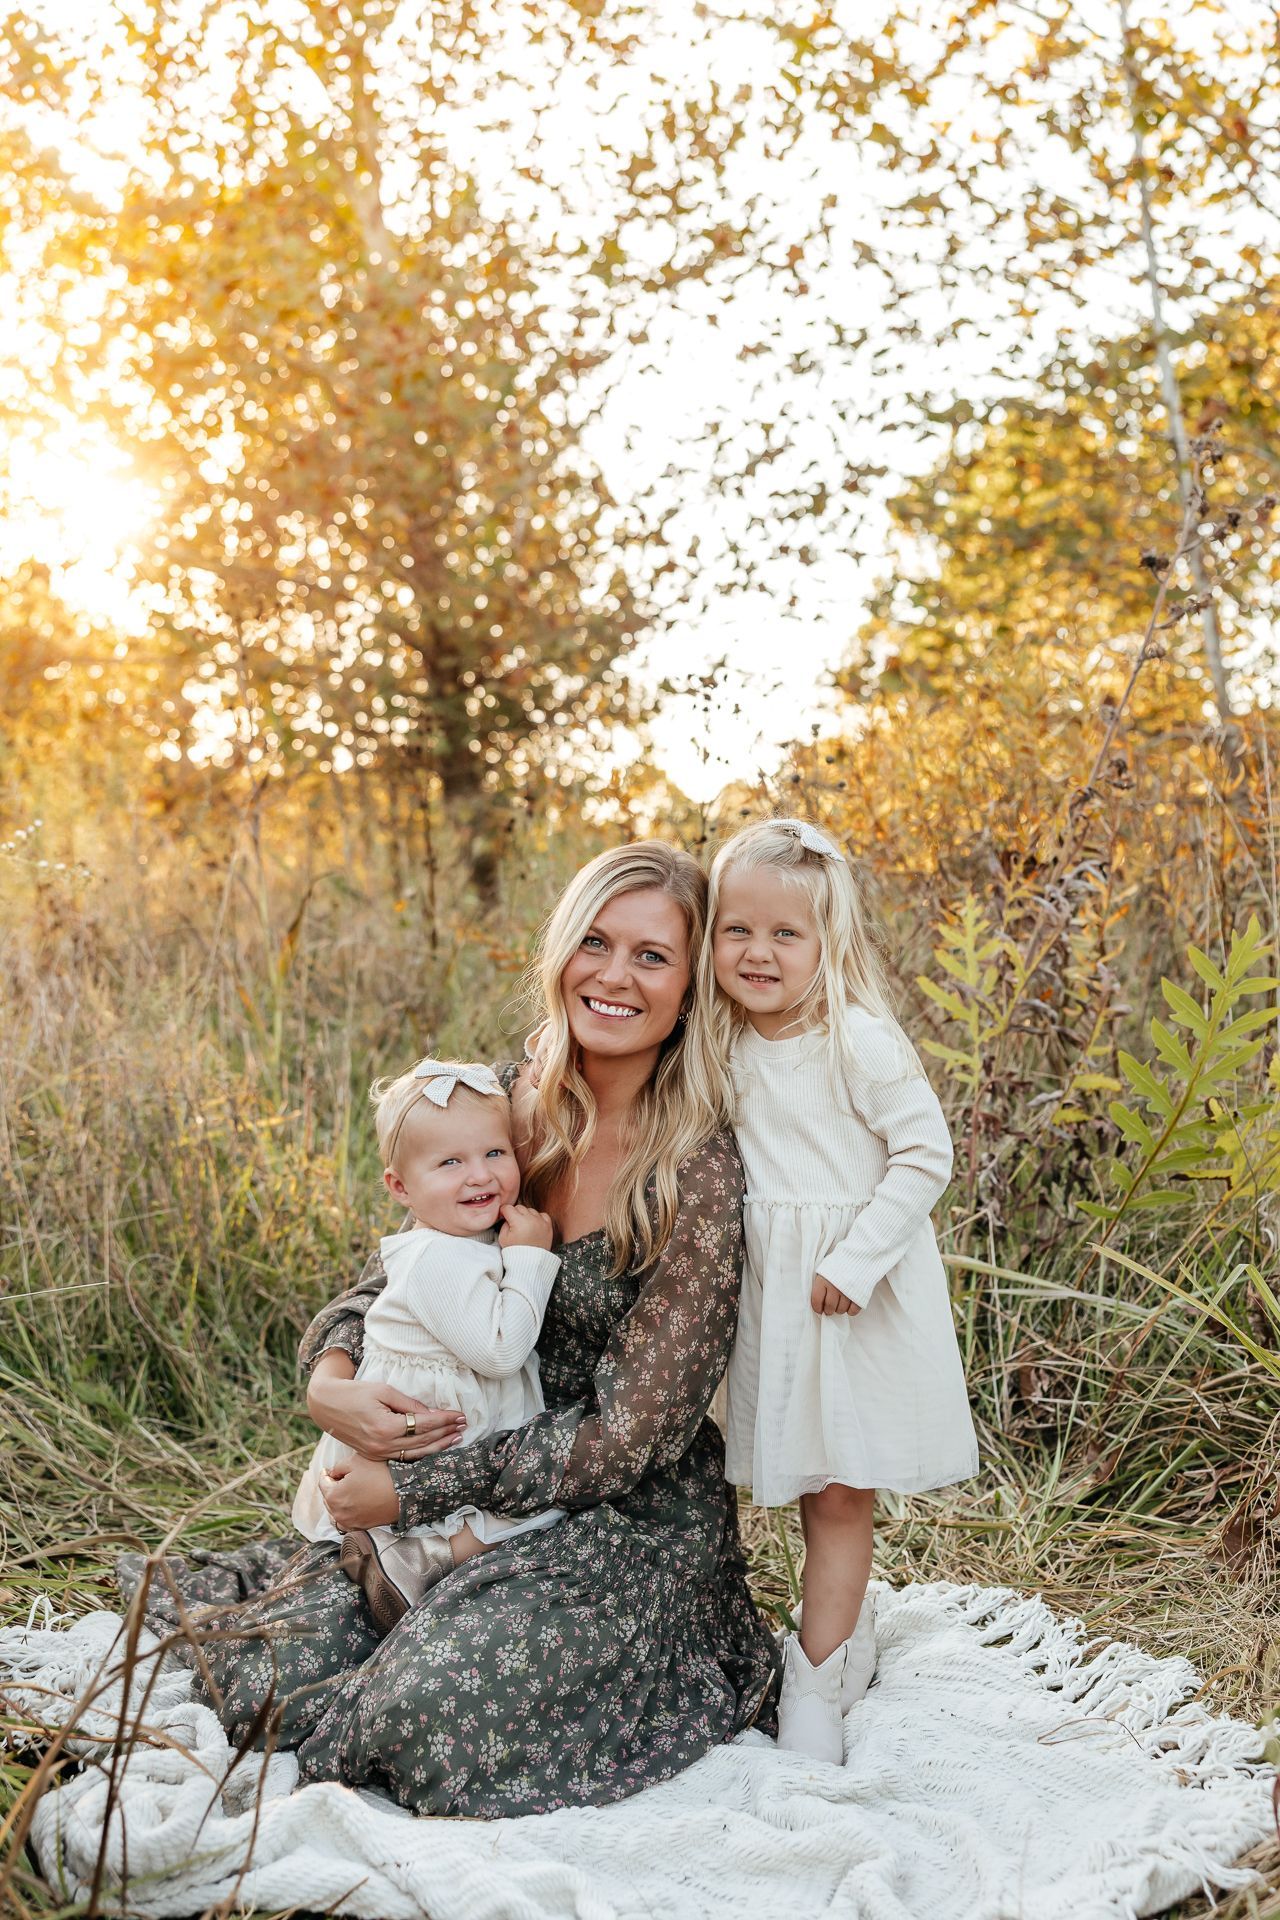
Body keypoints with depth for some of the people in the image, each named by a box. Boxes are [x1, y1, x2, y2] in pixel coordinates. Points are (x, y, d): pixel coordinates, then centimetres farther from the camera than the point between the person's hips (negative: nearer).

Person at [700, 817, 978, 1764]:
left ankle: (815, 1683, 10)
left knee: (839, 1492, 0)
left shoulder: (860, 1041, -16)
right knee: (813, 1481, 15)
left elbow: (925, 1156, -15)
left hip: (859, 1286, -5)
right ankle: (852, 1631, 35)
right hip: (774, 1286, 6)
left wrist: (854, 1259, -19)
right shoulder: (729, 1047, 2)